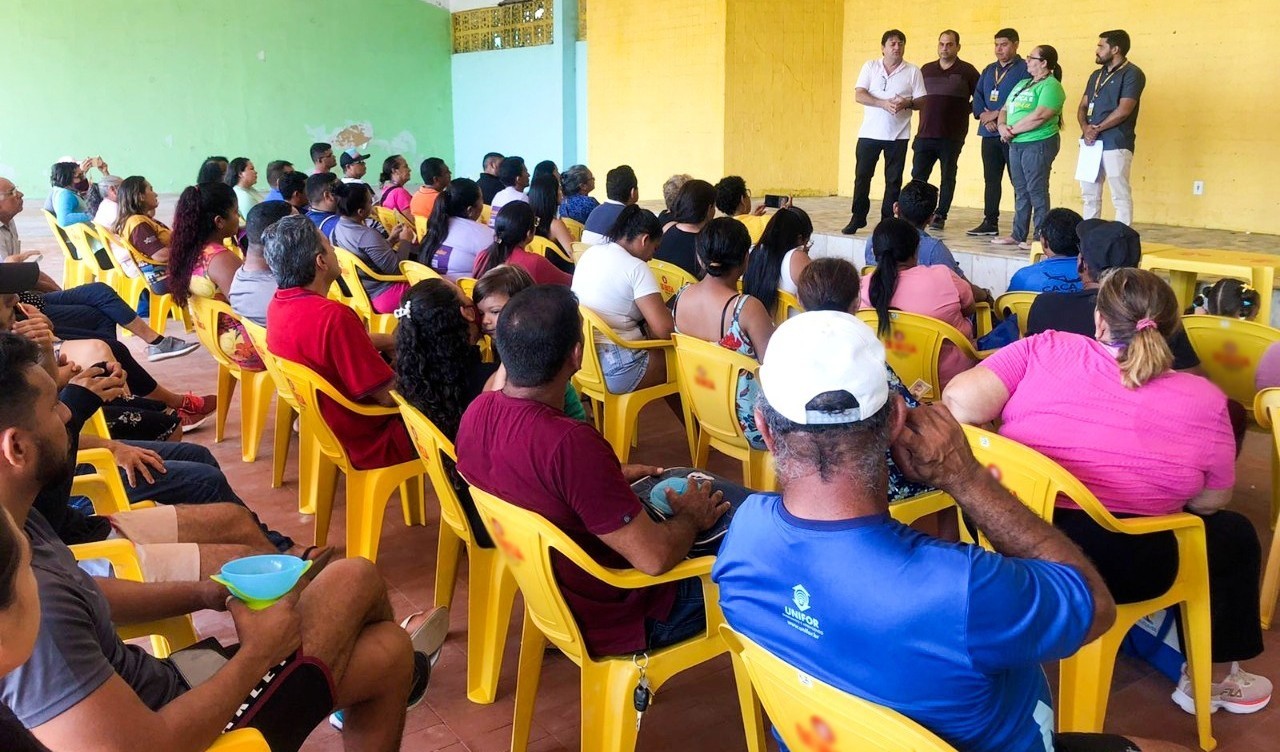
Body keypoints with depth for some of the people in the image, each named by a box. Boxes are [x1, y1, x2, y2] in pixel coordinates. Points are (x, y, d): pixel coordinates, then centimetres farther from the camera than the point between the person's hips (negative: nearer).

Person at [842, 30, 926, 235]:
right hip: (869, 132, 0)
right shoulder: (870, 67, 5)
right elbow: (859, 95, -6)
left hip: (898, 135, 0)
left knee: (893, 180, 3)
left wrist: (906, 103, -19)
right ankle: (858, 218, 10)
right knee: (862, 176, 1)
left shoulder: (913, 71, 5)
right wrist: (884, 104, -19)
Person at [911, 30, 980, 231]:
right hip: (925, 132, 3)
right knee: (918, 176, -1)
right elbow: (916, 99, 22)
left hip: (952, 136, -3)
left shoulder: (967, 71, 1)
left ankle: (940, 216, 9)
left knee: (947, 177, 3)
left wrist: (963, 111, -4)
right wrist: (911, 103, 5)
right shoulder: (926, 70, 12)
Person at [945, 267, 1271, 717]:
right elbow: (1212, 501, 7)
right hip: (1111, 569, -3)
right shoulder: (1202, 401, -3)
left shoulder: (1045, 349, -2)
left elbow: (961, 401, -10)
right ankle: (1213, 681, 37)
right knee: (1235, 535, 24)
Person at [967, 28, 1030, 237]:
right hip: (989, 134, 7)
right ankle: (990, 223, 17)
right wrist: (983, 115, -5)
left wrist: (996, 115, -12)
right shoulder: (989, 70, 19)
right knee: (991, 179, 10)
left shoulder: (1024, 69, -4)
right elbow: (977, 97, 14)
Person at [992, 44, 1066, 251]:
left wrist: (1012, 130, -13)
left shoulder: (1051, 86, -9)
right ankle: (1018, 235, 18)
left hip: (1038, 143, -9)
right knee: (1021, 191, 12)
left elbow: (1039, 116, -21)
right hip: (1016, 144, 9)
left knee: (1037, 191, -6)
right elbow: (1005, 109, 18)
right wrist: (1002, 126, -4)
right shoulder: (1022, 84, 19)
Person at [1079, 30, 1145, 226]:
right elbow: (1082, 107, 15)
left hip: (1116, 144, -8)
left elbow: (1124, 110, -14)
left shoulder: (1132, 74, -5)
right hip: (1091, 143, 8)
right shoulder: (1096, 75, 19)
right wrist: (1086, 128, -5)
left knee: (1120, 196, -5)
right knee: (1089, 194, 10)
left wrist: (1097, 129, -10)